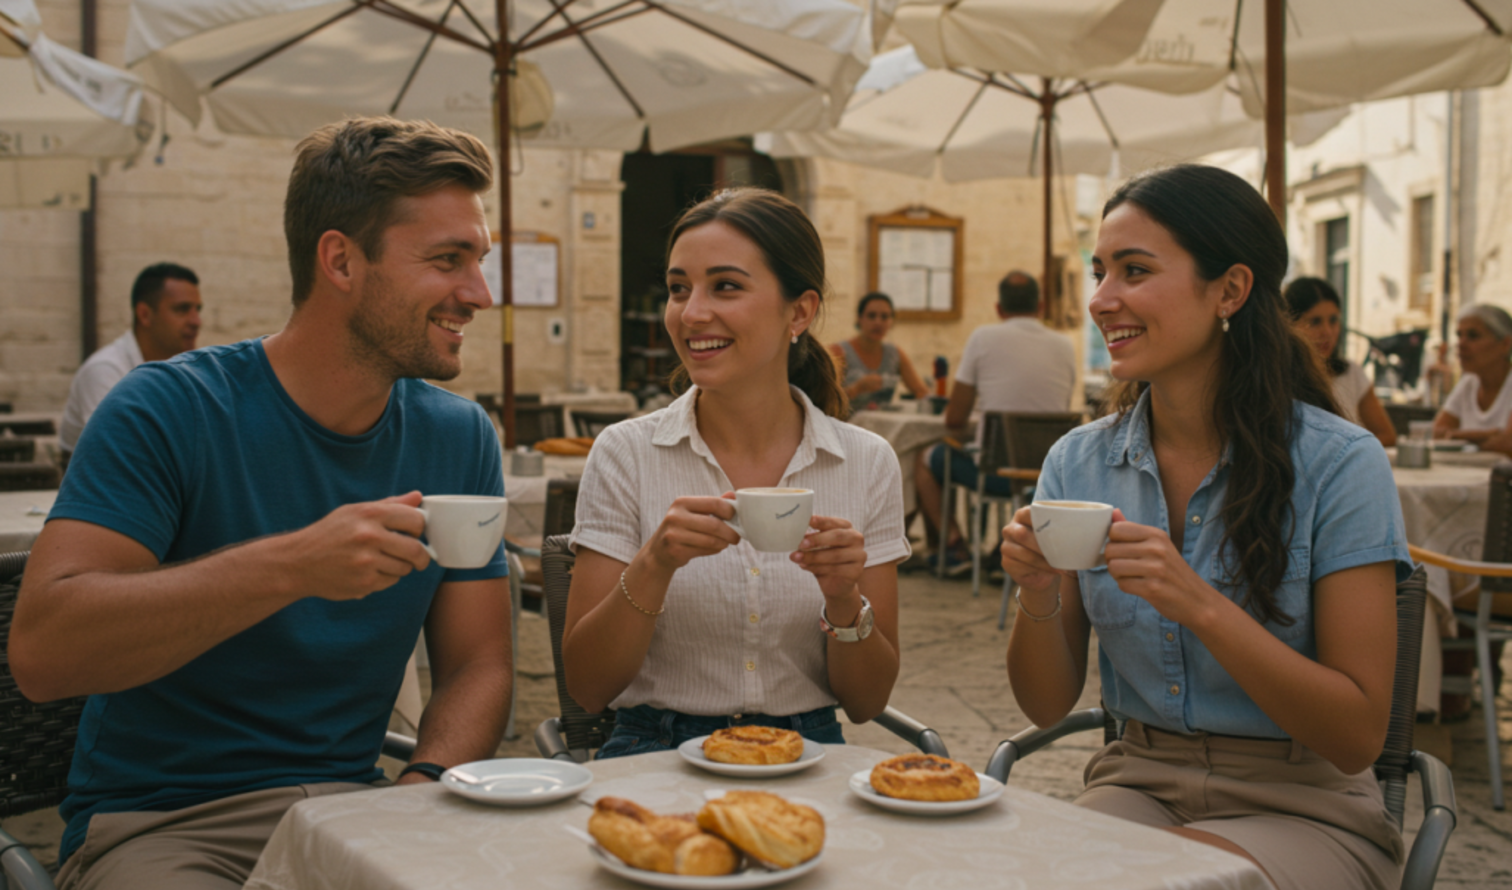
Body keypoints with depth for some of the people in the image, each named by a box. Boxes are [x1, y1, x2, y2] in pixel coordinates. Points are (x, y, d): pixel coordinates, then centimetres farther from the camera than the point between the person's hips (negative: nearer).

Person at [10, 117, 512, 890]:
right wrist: (290, 565, -32)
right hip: (154, 824, -4)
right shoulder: (170, 411, -11)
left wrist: (424, 787, -16)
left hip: (349, 808, 4)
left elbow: (475, 666, 5)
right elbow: (40, 651, -21)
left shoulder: (459, 438, 4)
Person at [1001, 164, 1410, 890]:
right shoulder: (1077, 463, 0)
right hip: (1137, 782, 4)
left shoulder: (1339, 464, -12)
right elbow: (1047, 705, 3)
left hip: (1301, 803, -3)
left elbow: (1358, 737, -14)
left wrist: (1201, 605, -27)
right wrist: (1038, 595, -18)